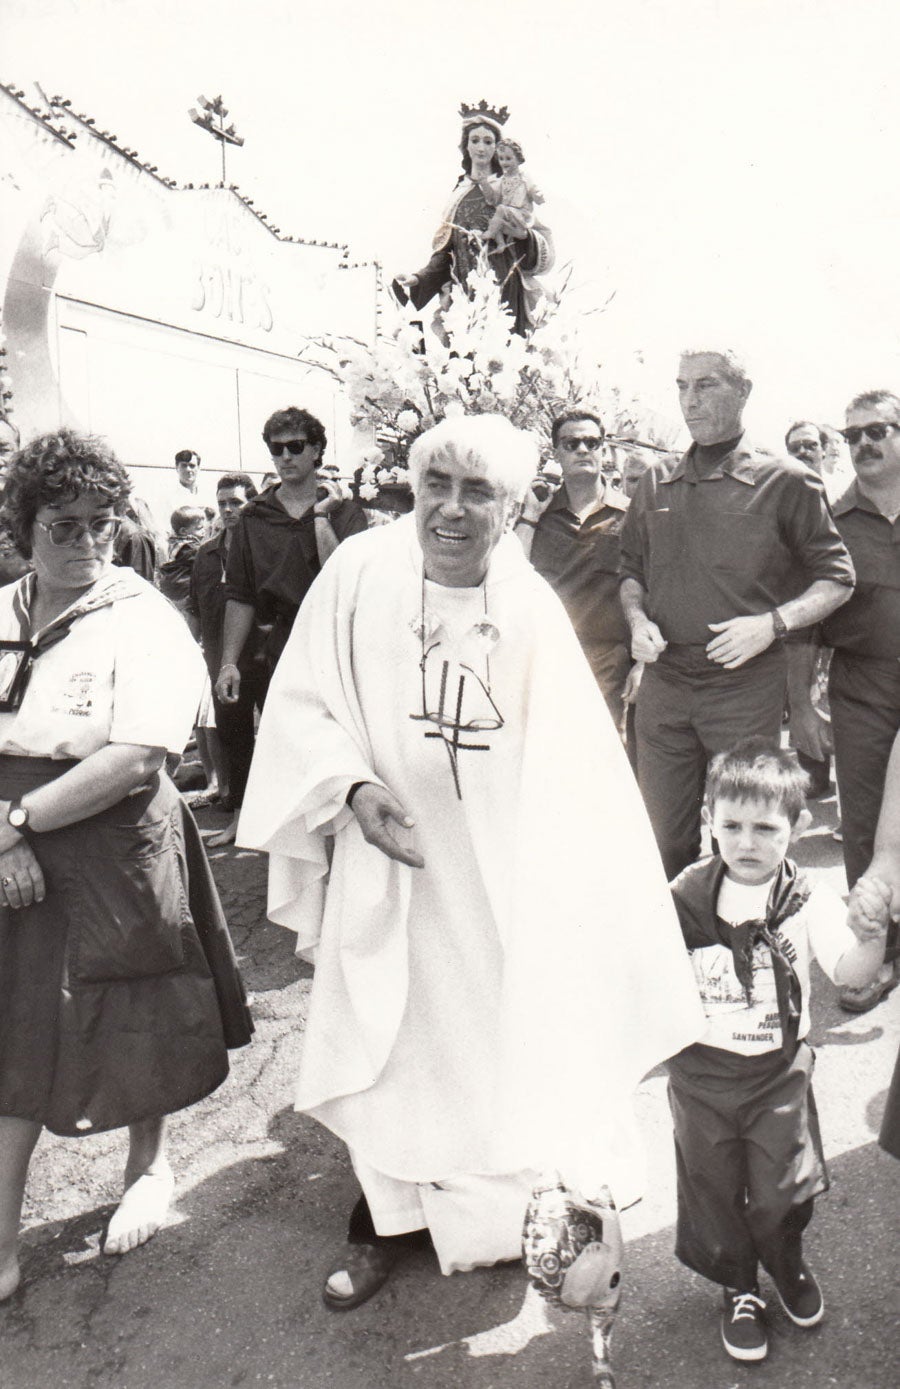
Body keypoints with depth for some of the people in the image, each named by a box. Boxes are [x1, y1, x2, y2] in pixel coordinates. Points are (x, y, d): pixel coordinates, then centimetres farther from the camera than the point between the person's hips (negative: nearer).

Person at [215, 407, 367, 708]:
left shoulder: (346, 512, 3)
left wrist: (321, 516, -10)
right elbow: (239, 596, 6)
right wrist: (228, 663, -1)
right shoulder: (253, 517, 10)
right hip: (279, 659, 2)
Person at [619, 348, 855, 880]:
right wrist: (638, 620, 0)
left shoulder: (787, 482, -1)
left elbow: (836, 579, 2)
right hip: (663, 682, 4)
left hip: (748, 683, -3)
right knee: (664, 838, 11)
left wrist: (771, 623, -15)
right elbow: (633, 571, 21)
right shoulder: (656, 483, 11)